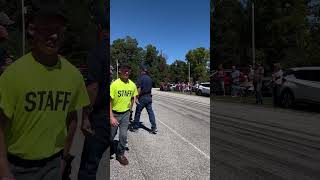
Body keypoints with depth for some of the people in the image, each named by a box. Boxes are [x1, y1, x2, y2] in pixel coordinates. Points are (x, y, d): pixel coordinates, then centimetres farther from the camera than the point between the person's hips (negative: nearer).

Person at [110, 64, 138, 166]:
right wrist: (111, 117, -20)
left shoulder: (132, 85, -4)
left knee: (123, 136, 5)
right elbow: (109, 101, -16)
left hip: (125, 114, 2)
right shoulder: (114, 84, -16)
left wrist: (130, 107, 7)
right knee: (111, 135, 12)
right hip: (114, 114, -2)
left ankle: (120, 154, 28)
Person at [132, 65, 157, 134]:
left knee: (138, 112, 7)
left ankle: (136, 127, 18)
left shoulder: (141, 78, -11)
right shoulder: (150, 78, 9)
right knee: (150, 112, 6)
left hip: (142, 97, -6)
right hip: (149, 97, 6)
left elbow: (139, 89, -17)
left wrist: (137, 98, -13)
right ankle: (154, 128, 4)